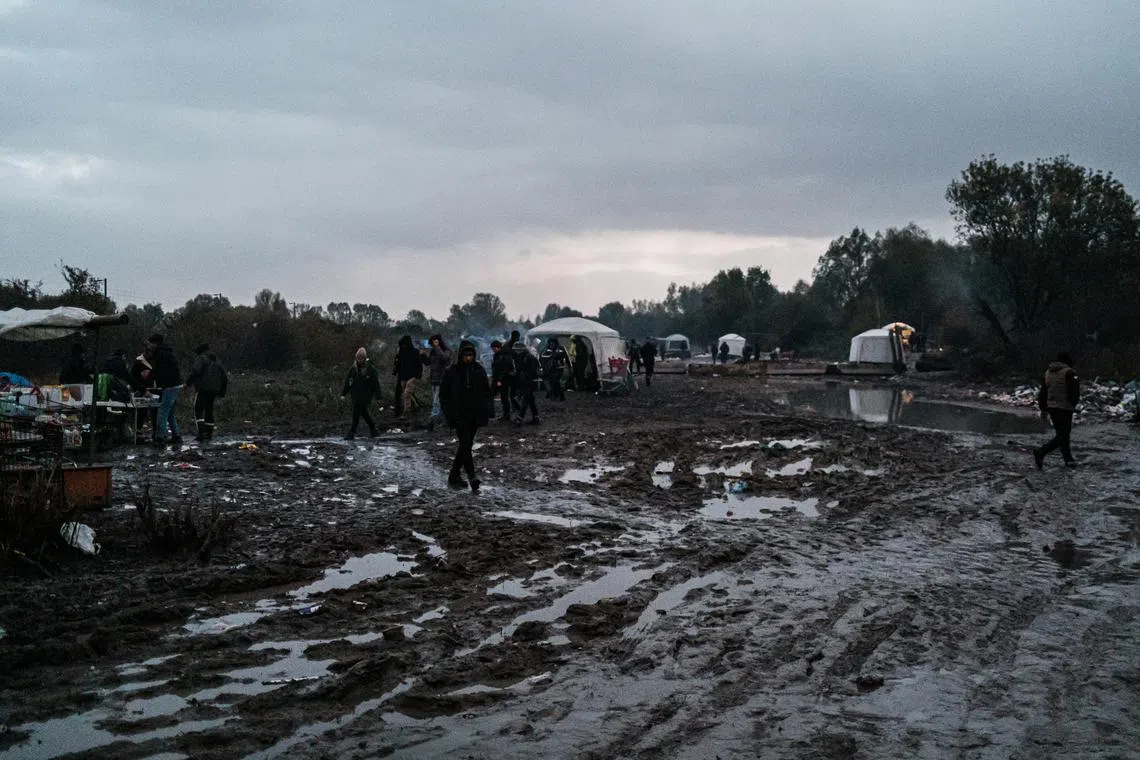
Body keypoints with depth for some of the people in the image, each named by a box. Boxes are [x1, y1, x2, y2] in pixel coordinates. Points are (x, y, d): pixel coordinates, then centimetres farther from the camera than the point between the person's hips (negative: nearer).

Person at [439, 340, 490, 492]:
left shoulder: (479, 370, 5)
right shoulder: (451, 372, -4)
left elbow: (486, 391, 14)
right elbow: (443, 394, 1)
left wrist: (485, 410, 2)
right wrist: (449, 413, -7)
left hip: (475, 415, 4)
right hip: (459, 415, -4)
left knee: (465, 446, 10)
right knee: (466, 445, -15)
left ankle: (454, 476, 23)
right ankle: (472, 478, -21)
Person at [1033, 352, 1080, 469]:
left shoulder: (1048, 371, 11)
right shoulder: (1068, 373, -11)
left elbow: (1042, 392, 14)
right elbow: (1075, 392, -12)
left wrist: (1043, 409, 19)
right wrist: (1073, 404, 8)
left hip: (1051, 407, 8)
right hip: (1065, 408, -8)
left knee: (1062, 434, 16)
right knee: (1063, 435, -5)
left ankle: (1068, 459, 21)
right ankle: (1041, 452, -20)